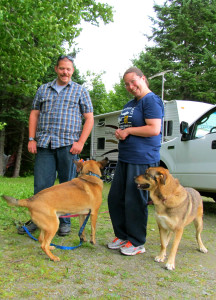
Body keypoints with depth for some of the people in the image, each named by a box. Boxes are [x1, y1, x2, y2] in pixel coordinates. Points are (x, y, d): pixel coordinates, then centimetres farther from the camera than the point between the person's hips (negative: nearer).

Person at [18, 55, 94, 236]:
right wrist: (32, 139, 4)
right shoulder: (43, 89, 17)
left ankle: (65, 222, 17)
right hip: (44, 144, 2)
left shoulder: (80, 91, 9)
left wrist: (80, 142, -8)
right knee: (41, 184, 2)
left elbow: (89, 119, 4)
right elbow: (34, 114, 16)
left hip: (68, 145, -2)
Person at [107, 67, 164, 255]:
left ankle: (137, 243, 13)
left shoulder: (151, 100, -9)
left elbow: (154, 129, -19)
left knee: (135, 201, -3)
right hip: (124, 158, 10)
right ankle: (122, 236, 27)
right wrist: (120, 133, 5)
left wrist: (128, 131, -12)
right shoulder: (130, 104, 20)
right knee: (115, 198, 12)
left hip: (142, 159, -10)